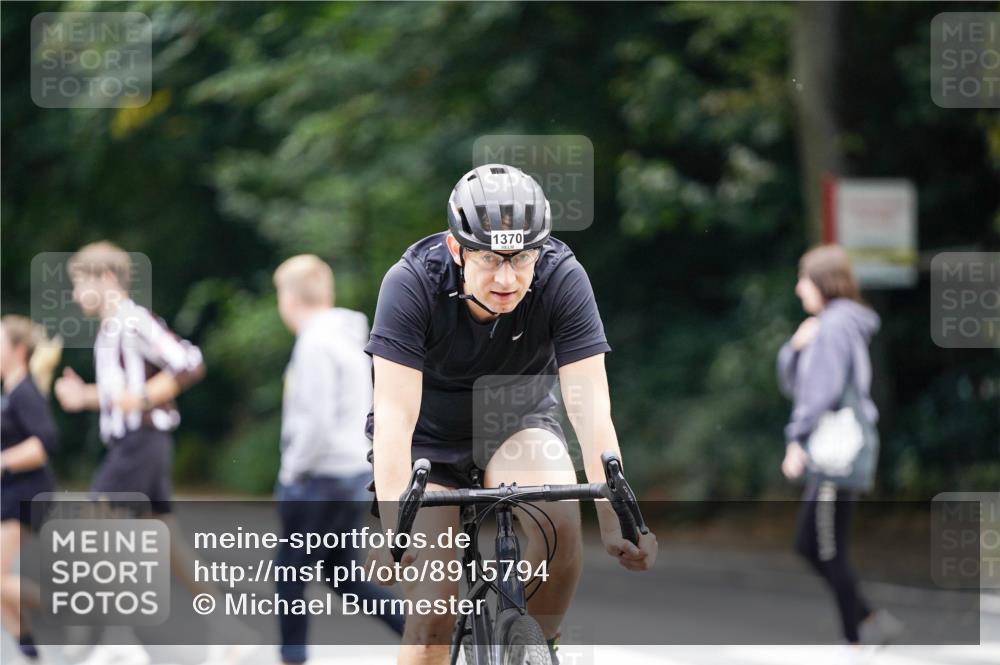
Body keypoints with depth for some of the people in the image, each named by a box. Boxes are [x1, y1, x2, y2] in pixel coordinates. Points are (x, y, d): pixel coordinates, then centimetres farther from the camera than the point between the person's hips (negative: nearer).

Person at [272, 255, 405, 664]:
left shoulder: (316, 344, -16)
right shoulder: (349, 339, 13)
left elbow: (318, 421, -24)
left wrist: (292, 469, -11)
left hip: (321, 480, -9)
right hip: (355, 473, 9)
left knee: (290, 574, 3)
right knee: (343, 577, 13)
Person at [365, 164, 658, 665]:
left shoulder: (563, 279, -24)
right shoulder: (412, 283, -28)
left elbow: (589, 406, -28)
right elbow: (395, 415, -33)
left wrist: (616, 523, -39)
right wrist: (392, 531, -44)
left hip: (516, 426, 1)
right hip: (429, 440, -1)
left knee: (560, 517, -30)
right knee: (433, 614, -14)